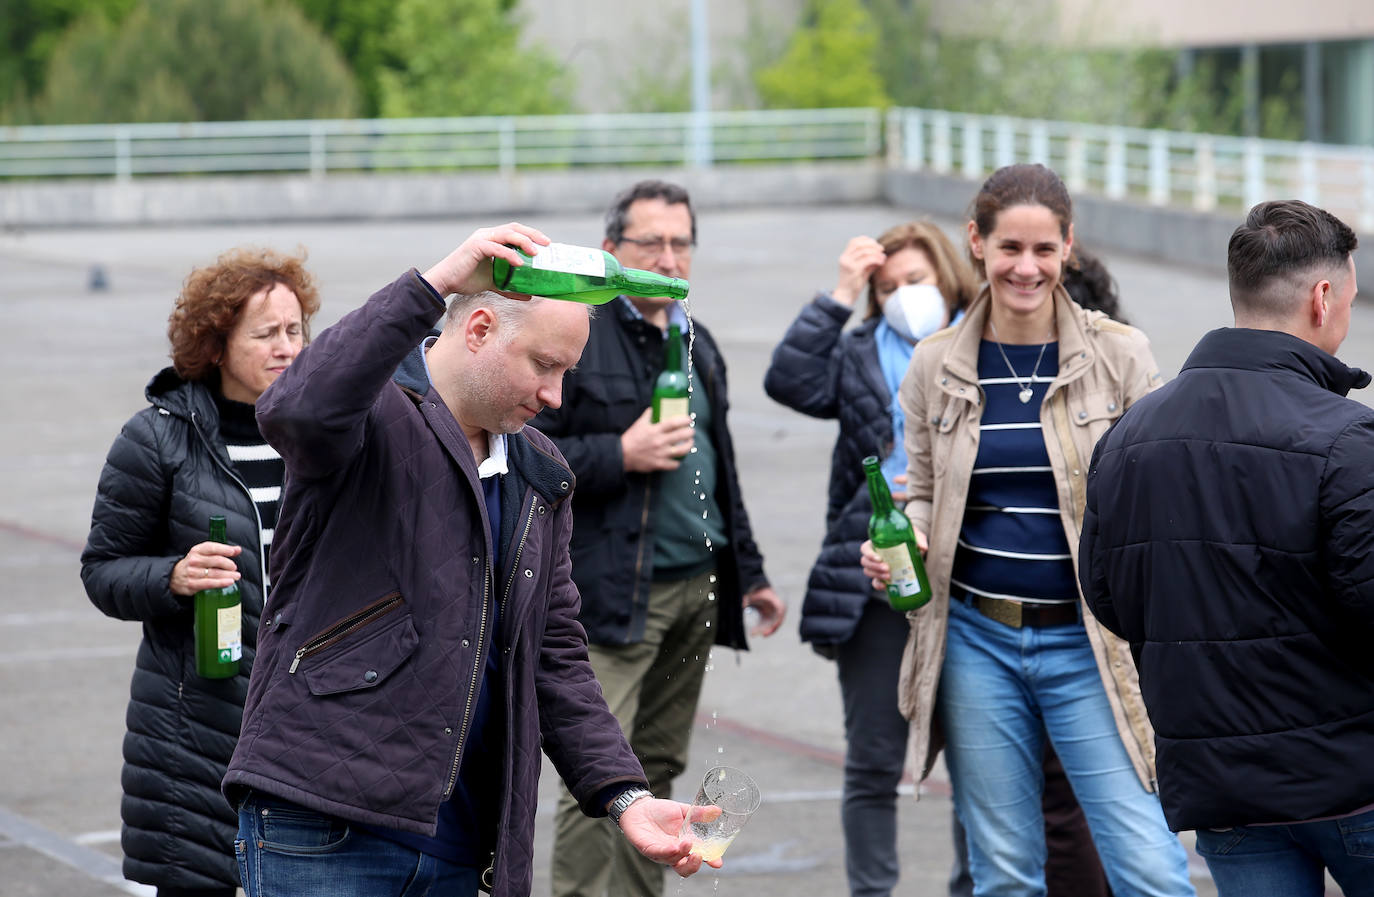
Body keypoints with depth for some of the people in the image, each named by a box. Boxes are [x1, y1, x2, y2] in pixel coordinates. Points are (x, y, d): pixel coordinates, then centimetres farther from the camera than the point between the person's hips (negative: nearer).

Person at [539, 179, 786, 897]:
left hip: (694, 591, 7)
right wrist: (621, 455, -20)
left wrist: (748, 571, 26)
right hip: (611, 591, -7)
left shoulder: (695, 343, 18)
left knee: (657, 767, 11)